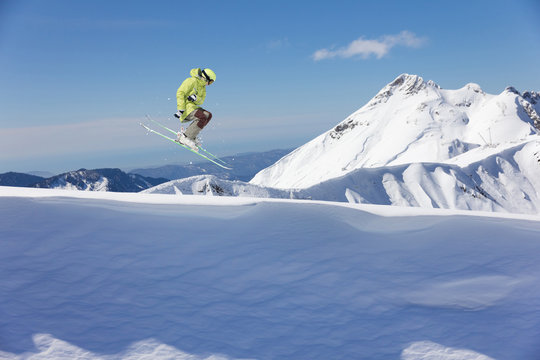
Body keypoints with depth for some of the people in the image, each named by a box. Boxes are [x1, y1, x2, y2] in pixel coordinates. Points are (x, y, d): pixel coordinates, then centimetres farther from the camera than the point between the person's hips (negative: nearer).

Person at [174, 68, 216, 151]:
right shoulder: (192, 81, -10)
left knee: (208, 115, 5)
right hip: (186, 106, -10)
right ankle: (184, 137, -26)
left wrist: (195, 98, -19)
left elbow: (201, 101, 8)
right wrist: (181, 109, -27)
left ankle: (192, 136, -3)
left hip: (193, 106, 10)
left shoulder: (203, 87, 18)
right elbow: (180, 93, -17)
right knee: (202, 118, -25)